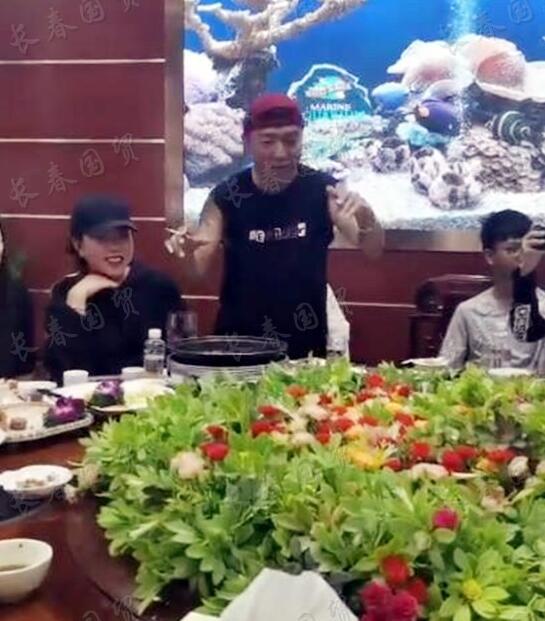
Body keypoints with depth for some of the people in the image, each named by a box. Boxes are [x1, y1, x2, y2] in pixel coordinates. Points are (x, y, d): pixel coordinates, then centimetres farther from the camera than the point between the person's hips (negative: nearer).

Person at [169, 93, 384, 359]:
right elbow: (197, 272, -6)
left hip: (306, 342, 0)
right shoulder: (226, 197, -8)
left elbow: (373, 251, -12)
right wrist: (188, 251, -29)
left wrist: (366, 218, -33)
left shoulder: (323, 189, -8)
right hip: (238, 339, 0)